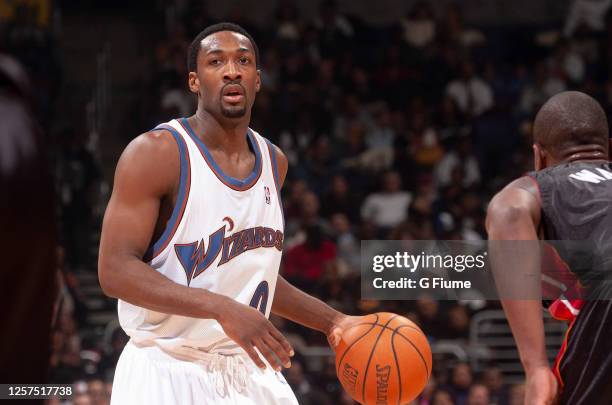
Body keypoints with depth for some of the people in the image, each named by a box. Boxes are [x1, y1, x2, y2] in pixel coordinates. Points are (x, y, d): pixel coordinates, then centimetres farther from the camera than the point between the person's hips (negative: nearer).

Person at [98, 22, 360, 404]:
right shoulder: (156, 153, -12)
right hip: (168, 370, -6)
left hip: (249, 373, 6)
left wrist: (332, 321, 15)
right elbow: (116, 270, -19)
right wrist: (221, 309, -28)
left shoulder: (273, 161, 10)